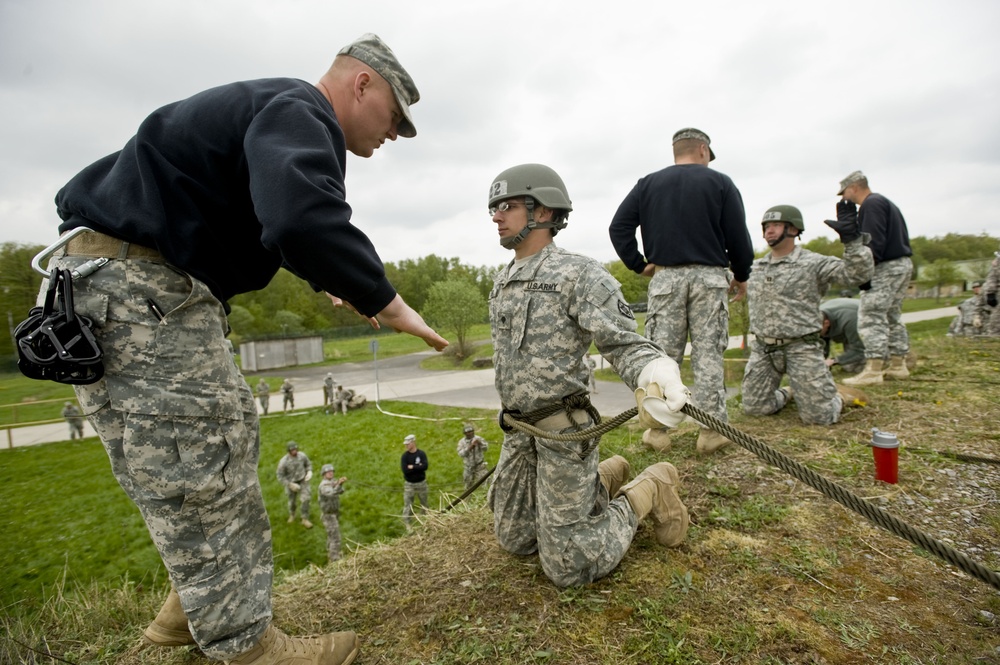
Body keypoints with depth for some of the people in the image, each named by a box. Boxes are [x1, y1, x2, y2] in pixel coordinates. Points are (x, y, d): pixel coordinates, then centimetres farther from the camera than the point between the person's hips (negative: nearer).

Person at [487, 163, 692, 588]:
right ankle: (605, 478, 30)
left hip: (564, 430, -8)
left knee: (568, 568, -1)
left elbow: (624, 343, -21)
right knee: (514, 539, 19)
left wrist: (656, 373, -44)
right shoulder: (501, 282, 11)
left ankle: (649, 491, 19)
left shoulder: (579, 274, -14)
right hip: (518, 431, 8)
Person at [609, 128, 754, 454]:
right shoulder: (719, 182, 5)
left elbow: (618, 227, 1)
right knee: (708, 354, 3)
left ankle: (657, 429, 8)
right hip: (709, 277, -1)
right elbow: (738, 236, 1)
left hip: (665, 277, 2)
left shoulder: (647, 184, 10)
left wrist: (639, 264, 7)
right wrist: (741, 275, 15)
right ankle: (712, 431, 8)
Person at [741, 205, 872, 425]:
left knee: (818, 416, -4)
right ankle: (787, 393, 36)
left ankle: (838, 396, 30)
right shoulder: (756, 267, 11)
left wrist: (853, 241, -26)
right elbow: (751, 299, 25)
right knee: (754, 408, 7)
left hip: (801, 348, -5)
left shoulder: (813, 263, -6)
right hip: (762, 348, 5)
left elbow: (859, 273, -15)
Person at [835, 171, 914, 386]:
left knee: (871, 317, -10)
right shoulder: (885, 202, 21)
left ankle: (873, 371, -12)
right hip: (903, 264, 11)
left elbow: (874, 241, -20)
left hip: (886, 267, -11)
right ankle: (898, 365, 20)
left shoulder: (871, 204, -11)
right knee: (893, 316, 15)